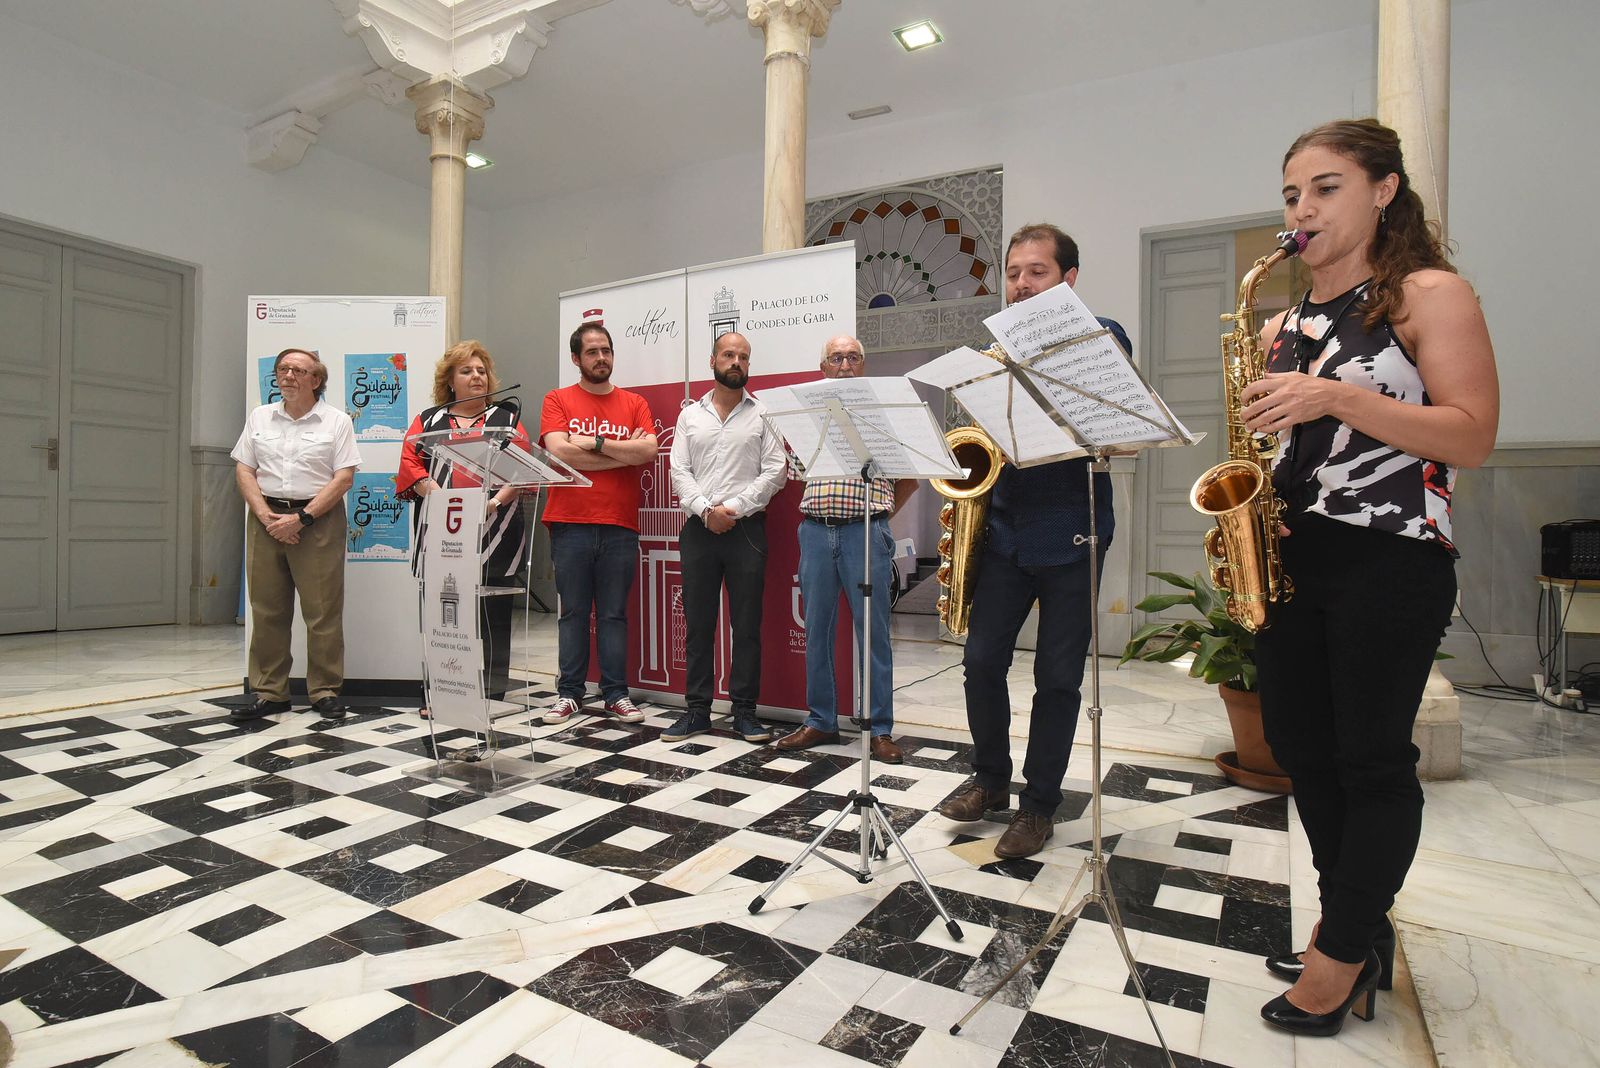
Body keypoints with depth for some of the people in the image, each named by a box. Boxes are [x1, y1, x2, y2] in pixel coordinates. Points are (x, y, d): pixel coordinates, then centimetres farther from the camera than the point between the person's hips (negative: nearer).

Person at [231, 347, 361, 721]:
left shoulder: (337, 421, 2)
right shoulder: (259, 418, 14)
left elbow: (344, 477, -5)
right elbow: (244, 470, 10)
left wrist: (302, 518, -13)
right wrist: (265, 515, -6)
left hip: (318, 520, -4)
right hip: (266, 519, 4)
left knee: (323, 610, -3)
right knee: (266, 610, 6)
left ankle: (325, 692, 6)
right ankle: (270, 693, 15)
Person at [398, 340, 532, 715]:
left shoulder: (506, 419, 13)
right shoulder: (427, 420, 16)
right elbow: (410, 464, 3)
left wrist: (496, 501, -14)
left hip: (493, 534, -1)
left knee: (492, 614, 1)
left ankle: (492, 695, 10)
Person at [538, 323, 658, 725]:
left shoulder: (634, 404, 11)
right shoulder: (558, 401, 7)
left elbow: (649, 451, -5)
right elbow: (559, 452, -9)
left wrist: (595, 442, -9)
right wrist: (624, 454, -5)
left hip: (620, 525, 1)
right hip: (570, 524, -1)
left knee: (614, 613, 6)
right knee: (573, 612, 6)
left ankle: (616, 694, 13)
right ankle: (569, 693, 15)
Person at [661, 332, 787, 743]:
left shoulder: (763, 413, 6)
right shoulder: (690, 414, 13)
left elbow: (774, 472, -3)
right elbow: (679, 471, 4)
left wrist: (733, 508, -12)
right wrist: (706, 509, -11)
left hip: (746, 528, -2)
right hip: (698, 529, 2)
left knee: (747, 624, 1)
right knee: (697, 623, 6)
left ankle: (744, 711, 11)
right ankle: (697, 710, 15)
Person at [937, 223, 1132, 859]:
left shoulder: (1101, 337, -1)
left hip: (1071, 535, -4)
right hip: (1003, 529, 4)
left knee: (1057, 677, 5)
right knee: (982, 660, 5)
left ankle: (1039, 803, 21)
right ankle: (991, 780, 27)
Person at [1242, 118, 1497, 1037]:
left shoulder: (1431, 296, -3)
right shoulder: (1282, 328, 14)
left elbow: (1473, 436, -12)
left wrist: (1337, 397, -22)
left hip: (1390, 562, -6)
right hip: (1290, 557, 7)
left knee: (1373, 755, 2)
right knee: (1298, 744, 11)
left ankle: (1347, 953, 19)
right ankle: (1360, 924, 30)